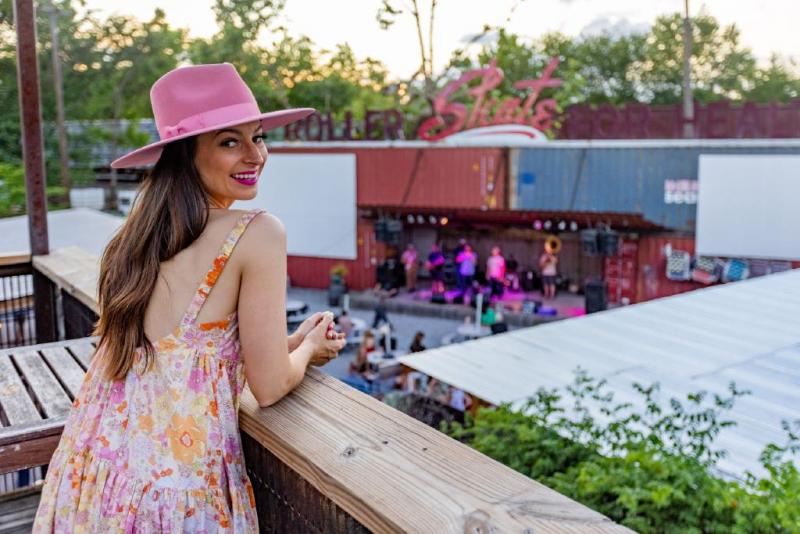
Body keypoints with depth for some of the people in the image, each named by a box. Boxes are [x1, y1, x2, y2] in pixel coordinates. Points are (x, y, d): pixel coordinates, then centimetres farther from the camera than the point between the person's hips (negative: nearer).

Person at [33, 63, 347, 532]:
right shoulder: (258, 233, -15)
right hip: (175, 479, -6)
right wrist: (308, 349, 9)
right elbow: (270, 386, -11)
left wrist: (290, 342, 16)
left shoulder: (144, 228, 4)